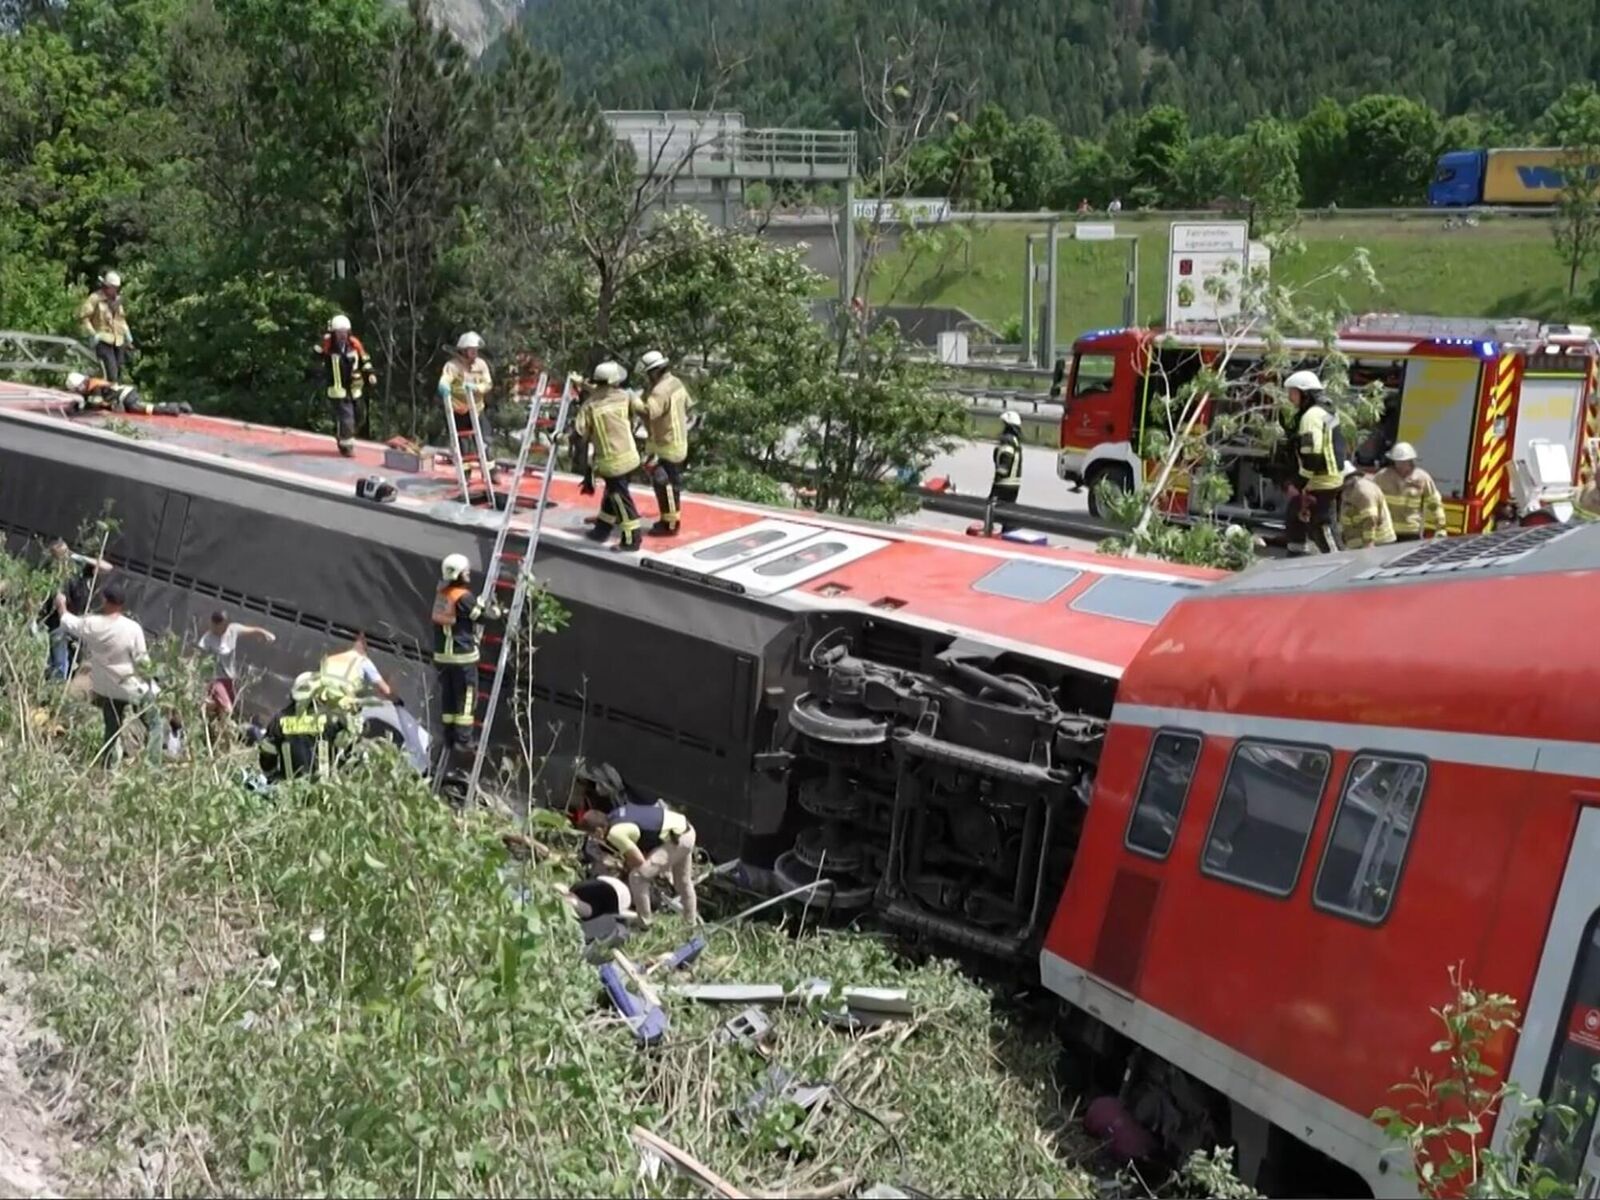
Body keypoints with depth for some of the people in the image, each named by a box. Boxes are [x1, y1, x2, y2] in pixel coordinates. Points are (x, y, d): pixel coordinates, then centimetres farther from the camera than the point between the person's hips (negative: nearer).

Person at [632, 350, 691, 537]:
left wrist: (633, 400, -29)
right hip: (678, 441, 10)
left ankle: (669, 525, 0)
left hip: (665, 446, -10)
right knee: (673, 483, 18)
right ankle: (669, 519, 29)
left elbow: (648, 411, -39)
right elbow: (687, 405, 19)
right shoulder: (676, 383, 7)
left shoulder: (660, 391, -25)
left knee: (665, 485, -5)